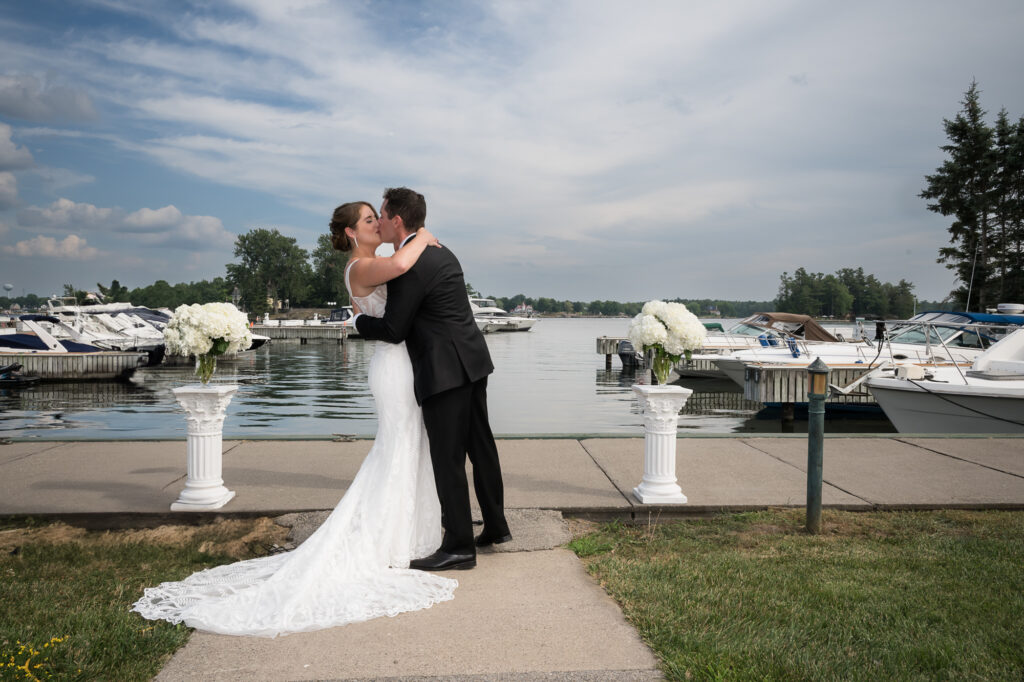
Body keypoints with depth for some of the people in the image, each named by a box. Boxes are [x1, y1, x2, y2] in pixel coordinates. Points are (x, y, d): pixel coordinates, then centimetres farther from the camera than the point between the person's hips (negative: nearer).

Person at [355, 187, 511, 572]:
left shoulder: (408, 267, -16)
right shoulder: (441, 253, 14)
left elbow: (393, 331, -13)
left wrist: (359, 321, 6)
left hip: (444, 371, -10)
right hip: (472, 362, 10)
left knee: (448, 458, -2)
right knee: (479, 445, 17)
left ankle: (459, 547, 7)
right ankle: (496, 526, 30)